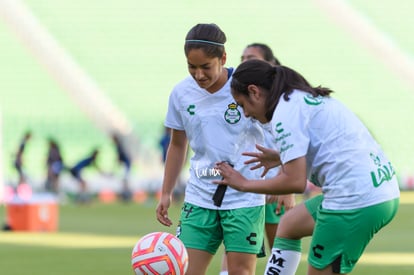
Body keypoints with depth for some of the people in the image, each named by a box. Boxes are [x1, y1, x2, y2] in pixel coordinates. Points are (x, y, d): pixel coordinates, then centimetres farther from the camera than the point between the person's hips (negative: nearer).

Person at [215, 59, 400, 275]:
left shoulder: (286, 112, -11)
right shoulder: (307, 98, 17)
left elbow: (296, 182, -16)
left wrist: (244, 184, -3)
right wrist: (283, 158, 24)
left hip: (355, 201, -10)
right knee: (289, 224, 26)